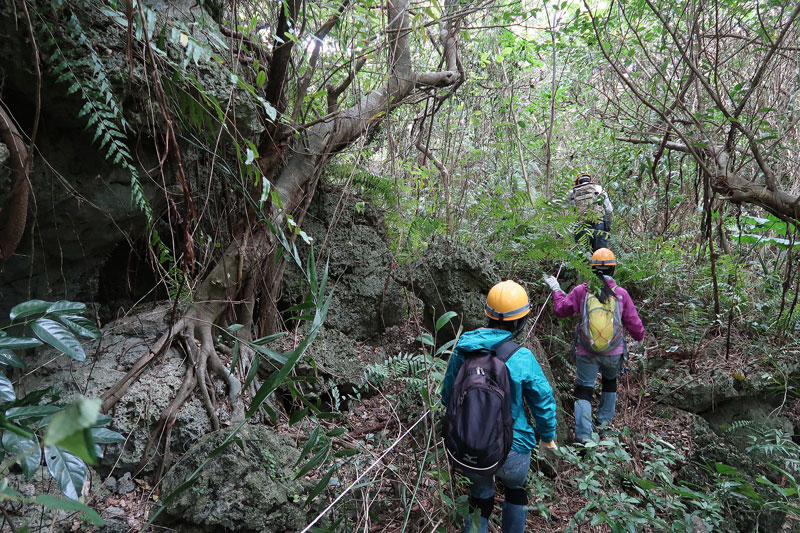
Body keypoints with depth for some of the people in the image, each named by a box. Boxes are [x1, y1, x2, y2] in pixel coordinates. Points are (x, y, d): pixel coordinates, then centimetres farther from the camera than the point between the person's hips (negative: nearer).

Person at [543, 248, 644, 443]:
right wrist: (640, 338, 22)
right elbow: (633, 323, 1)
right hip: (613, 352, 2)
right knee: (610, 381, 29)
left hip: (586, 353, -2)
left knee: (583, 389, 3)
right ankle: (604, 419, 39)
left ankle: (584, 435, -4)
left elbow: (560, 310, 0)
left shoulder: (581, 291, -10)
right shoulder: (621, 293, -6)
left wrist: (556, 290, 16)